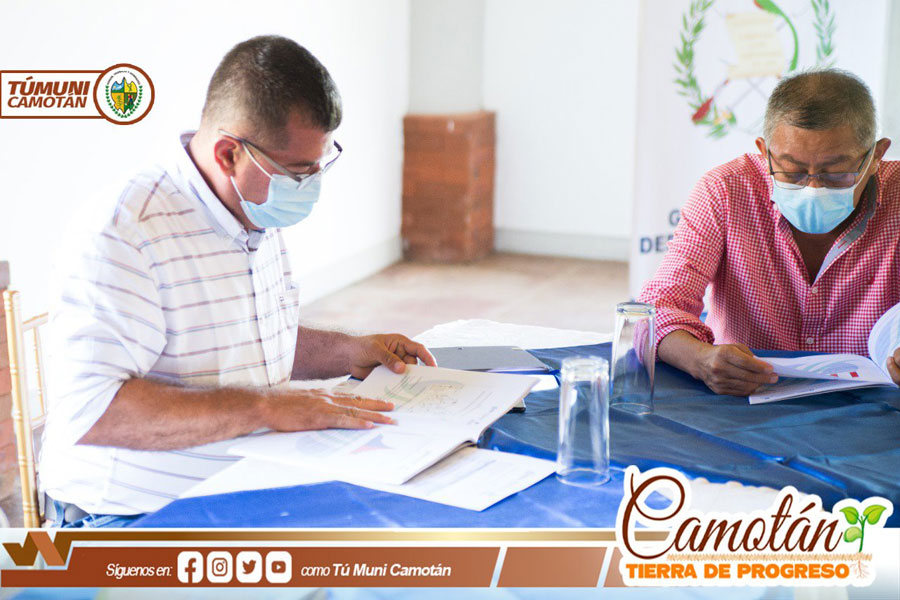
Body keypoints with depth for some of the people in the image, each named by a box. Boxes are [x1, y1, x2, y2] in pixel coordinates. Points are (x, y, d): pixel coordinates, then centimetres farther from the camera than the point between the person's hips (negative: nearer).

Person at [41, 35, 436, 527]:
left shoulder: (258, 217, 11)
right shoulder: (126, 233, -19)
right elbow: (85, 409, -28)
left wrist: (347, 353, 11)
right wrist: (264, 408, -28)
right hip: (135, 518, -8)